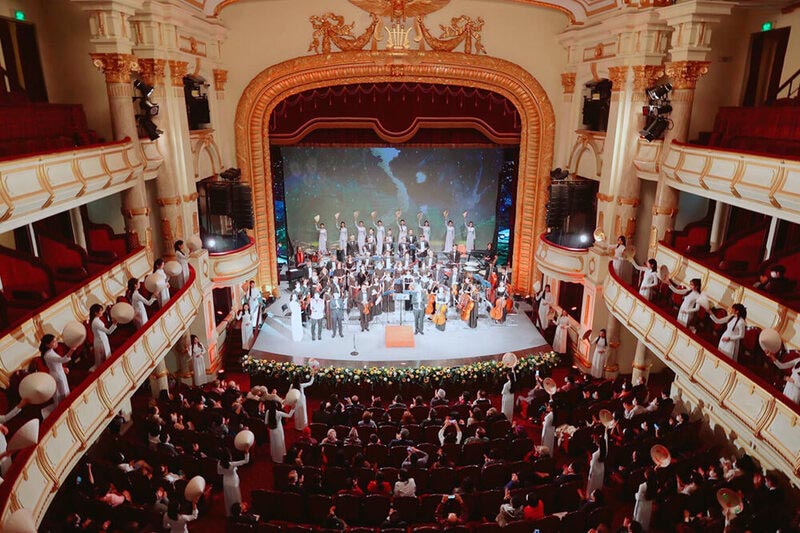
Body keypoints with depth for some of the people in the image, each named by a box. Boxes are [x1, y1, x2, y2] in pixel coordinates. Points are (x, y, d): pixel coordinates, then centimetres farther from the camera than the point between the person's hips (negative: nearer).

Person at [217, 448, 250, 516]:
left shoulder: (219, 463, -21)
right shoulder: (232, 464, -35)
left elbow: (219, 472, 0)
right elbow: (246, 461, -33)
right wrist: (246, 452, -34)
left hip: (226, 483, 5)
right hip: (233, 483, -4)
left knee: (228, 499, 24)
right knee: (235, 500, 16)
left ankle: (228, 513, 40)